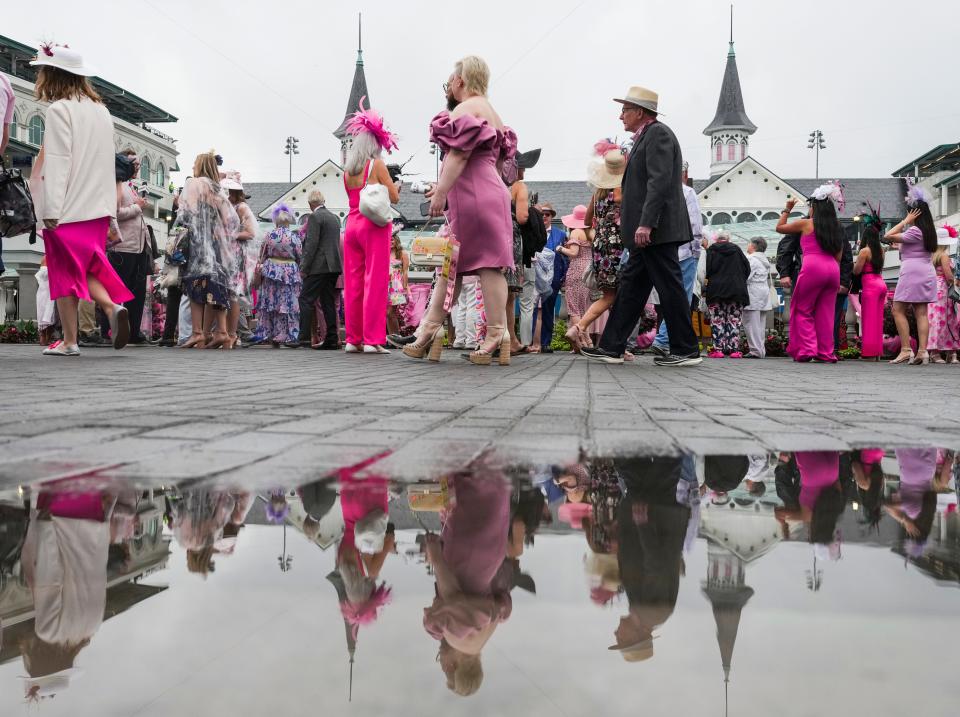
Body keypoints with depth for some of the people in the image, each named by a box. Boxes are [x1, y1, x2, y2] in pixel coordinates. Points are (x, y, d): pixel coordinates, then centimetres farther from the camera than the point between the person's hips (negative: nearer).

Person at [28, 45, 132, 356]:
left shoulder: (59, 109, -9)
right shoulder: (101, 110, 14)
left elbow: (57, 161, -16)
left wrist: (50, 210, -16)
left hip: (68, 209, -7)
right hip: (98, 207, 7)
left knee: (64, 272, 2)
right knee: (84, 269, 13)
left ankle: (69, 341, 4)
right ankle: (112, 306, -14)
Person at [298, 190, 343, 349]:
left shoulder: (315, 217, -8)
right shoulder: (335, 217, 17)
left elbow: (312, 244, -15)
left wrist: (304, 268, -12)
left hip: (319, 266, -8)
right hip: (334, 266, 8)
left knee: (306, 300, -5)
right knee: (328, 302, 8)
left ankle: (305, 337, -10)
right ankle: (332, 339, 5)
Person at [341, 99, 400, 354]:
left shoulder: (347, 171, 12)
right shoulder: (377, 165, -4)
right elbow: (394, 197, -4)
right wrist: (392, 186, 17)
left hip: (352, 224, 6)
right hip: (374, 225, -6)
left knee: (353, 283, 7)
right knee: (375, 282, -5)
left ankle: (353, 339, 10)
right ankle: (372, 340, -7)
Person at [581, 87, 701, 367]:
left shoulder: (658, 133, -8)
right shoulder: (645, 137, 22)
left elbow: (660, 181, -19)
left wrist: (645, 224, -25)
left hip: (657, 229, -10)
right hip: (648, 231, 10)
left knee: (670, 287, -5)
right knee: (631, 285, 8)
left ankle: (686, 350, 2)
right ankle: (611, 347, 11)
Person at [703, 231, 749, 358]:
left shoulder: (711, 250, 3)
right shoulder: (737, 249, 9)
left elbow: (707, 269, -6)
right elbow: (747, 269, 7)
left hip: (717, 290, -2)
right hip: (736, 289, 2)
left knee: (717, 320, -1)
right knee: (734, 321, 2)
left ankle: (718, 349, -8)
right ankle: (734, 349, -4)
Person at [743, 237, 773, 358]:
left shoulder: (752, 259, -11)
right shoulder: (765, 260, 18)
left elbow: (745, 277, -17)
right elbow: (768, 279, 19)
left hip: (753, 295, -9)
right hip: (764, 293, 9)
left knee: (751, 324, -8)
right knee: (761, 324, 12)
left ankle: (756, 351, -11)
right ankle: (762, 350, 14)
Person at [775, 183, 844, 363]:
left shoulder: (806, 224, 5)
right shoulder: (837, 229, 19)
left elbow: (779, 228, 17)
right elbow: (838, 257, 19)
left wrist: (787, 210, 28)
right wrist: (839, 281, 23)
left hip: (813, 267, -5)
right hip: (833, 269, 5)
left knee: (803, 310, 4)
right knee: (825, 314, 7)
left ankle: (806, 350, -7)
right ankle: (825, 353, 6)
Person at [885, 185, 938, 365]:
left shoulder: (914, 231, -10)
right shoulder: (928, 231, 16)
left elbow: (888, 236, -14)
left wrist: (906, 221, -9)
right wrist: (901, 244, 29)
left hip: (912, 273, -9)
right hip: (927, 273, 9)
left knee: (898, 310, -5)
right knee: (921, 313, 2)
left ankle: (906, 350, -12)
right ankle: (922, 351, -5)